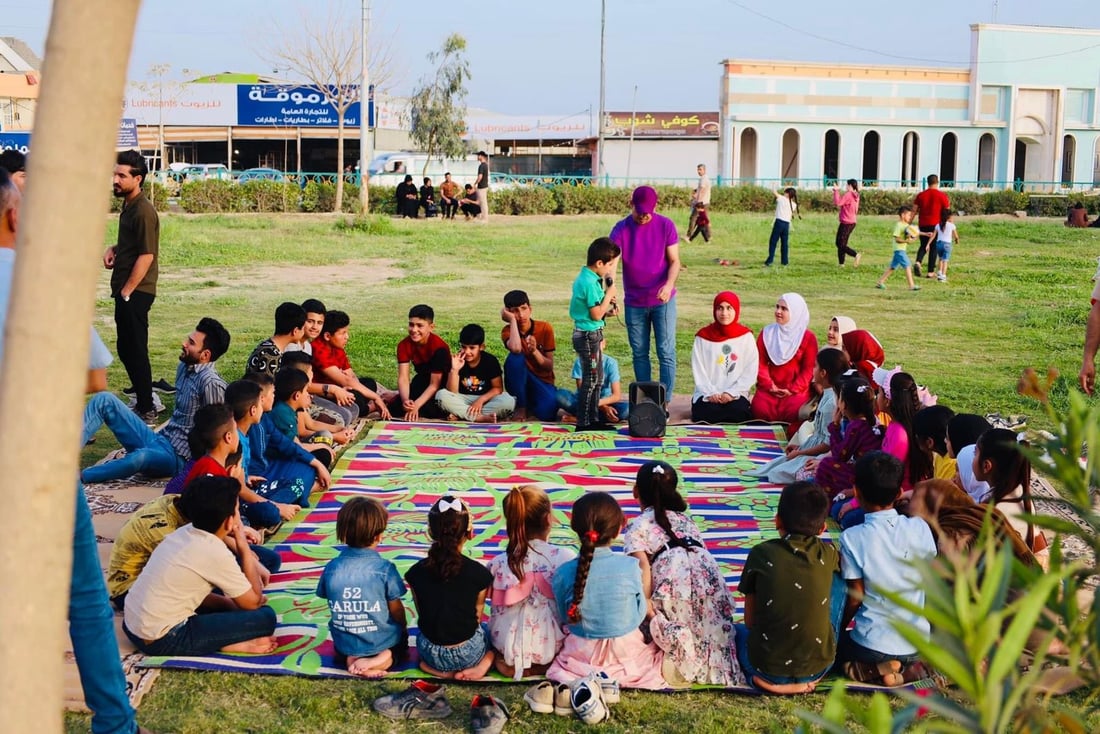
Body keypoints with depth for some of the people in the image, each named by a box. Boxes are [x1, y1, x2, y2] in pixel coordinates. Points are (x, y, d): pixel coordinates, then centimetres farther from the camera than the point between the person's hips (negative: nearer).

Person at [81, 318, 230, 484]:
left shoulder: (211, 383, -19)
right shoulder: (184, 367, 9)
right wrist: (157, 430, 18)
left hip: (178, 457, -9)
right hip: (158, 439, 9)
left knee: (140, 456, -41)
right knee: (104, 400, -2)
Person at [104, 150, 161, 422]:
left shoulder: (143, 211, -16)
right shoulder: (129, 206, 13)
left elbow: (146, 255, -20)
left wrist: (126, 292, -17)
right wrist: (113, 249, 7)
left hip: (135, 292, -10)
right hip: (126, 290, 10)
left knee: (135, 351, -4)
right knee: (127, 350, 16)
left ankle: (146, 410, 4)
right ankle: (144, 400, 27)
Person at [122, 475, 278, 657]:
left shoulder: (184, 532, 7)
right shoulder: (215, 552, -16)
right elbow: (254, 602, -4)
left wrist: (231, 603, 10)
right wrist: (243, 546, -1)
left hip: (132, 624, 9)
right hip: (163, 641, -9)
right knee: (265, 617, -10)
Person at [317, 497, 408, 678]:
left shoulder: (331, 568, -12)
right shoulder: (385, 569, -20)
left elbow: (334, 606, 0)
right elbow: (396, 609, -10)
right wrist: (403, 626, 12)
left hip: (344, 644, 3)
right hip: (382, 641, -3)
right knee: (400, 638, 30)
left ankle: (352, 659, 1)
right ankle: (383, 659, -4)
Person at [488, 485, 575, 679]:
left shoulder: (498, 564, -10)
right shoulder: (565, 558, -15)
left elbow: (497, 610, 1)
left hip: (509, 649, 1)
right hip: (552, 648, -1)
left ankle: (489, 659, 2)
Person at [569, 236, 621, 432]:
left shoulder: (585, 277, 9)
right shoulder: (590, 283, -22)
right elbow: (596, 315, -21)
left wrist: (607, 307, 5)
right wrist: (609, 294, -13)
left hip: (591, 334, 10)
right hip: (588, 335, -10)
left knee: (597, 378, 16)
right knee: (590, 379, -2)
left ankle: (594, 419, 24)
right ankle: (583, 423, 5)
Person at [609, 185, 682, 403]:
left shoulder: (666, 225, -5)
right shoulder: (621, 229, -5)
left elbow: (674, 261, -3)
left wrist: (669, 285, -23)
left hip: (663, 300, -1)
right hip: (634, 302, 2)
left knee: (666, 352, -3)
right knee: (639, 354, 9)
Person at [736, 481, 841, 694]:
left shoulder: (761, 553, -7)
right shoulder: (828, 554, -2)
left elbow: (750, 620, 1)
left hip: (766, 667, 1)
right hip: (818, 667, -1)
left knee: (738, 631, 35)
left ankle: (769, 680, 11)